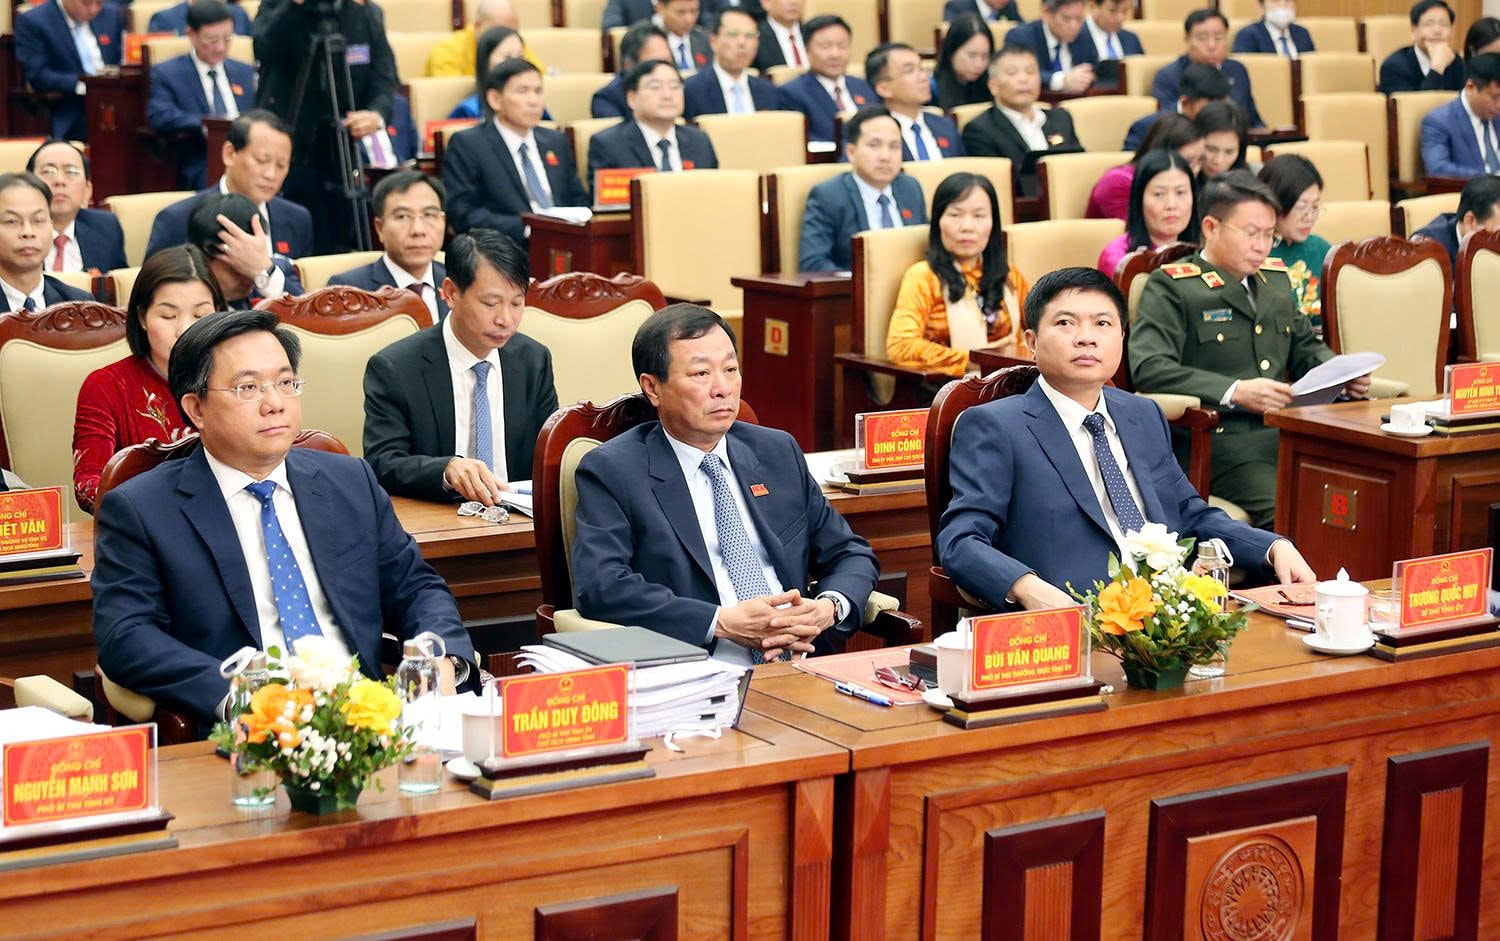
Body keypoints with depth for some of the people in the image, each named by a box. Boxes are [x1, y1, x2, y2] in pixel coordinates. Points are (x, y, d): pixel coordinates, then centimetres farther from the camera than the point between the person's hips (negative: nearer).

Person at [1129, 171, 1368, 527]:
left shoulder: (1275, 278, 24)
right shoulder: (1171, 287, 0)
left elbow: (1306, 348, 36)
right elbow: (1148, 368, -13)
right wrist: (1235, 392, -21)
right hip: (1222, 441, -7)